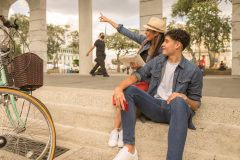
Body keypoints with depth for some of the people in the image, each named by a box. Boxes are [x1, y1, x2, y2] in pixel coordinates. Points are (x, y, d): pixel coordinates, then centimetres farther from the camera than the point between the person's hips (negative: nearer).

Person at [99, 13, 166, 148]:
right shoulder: (145, 40, 7)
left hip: (149, 82, -5)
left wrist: (141, 66, -23)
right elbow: (127, 32, 11)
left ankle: (121, 130, -13)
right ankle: (117, 129, -17)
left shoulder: (162, 50, -10)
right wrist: (108, 20, 17)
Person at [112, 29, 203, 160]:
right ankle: (129, 148, -23)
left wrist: (184, 98, -23)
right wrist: (119, 88, -21)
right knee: (128, 90, -17)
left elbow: (196, 104, 1)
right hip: (154, 105, 4)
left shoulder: (193, 71, -2)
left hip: (175, 109, -4)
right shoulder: (157, 61, 10)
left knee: (178, 102, -37)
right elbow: (138, 75, -1)